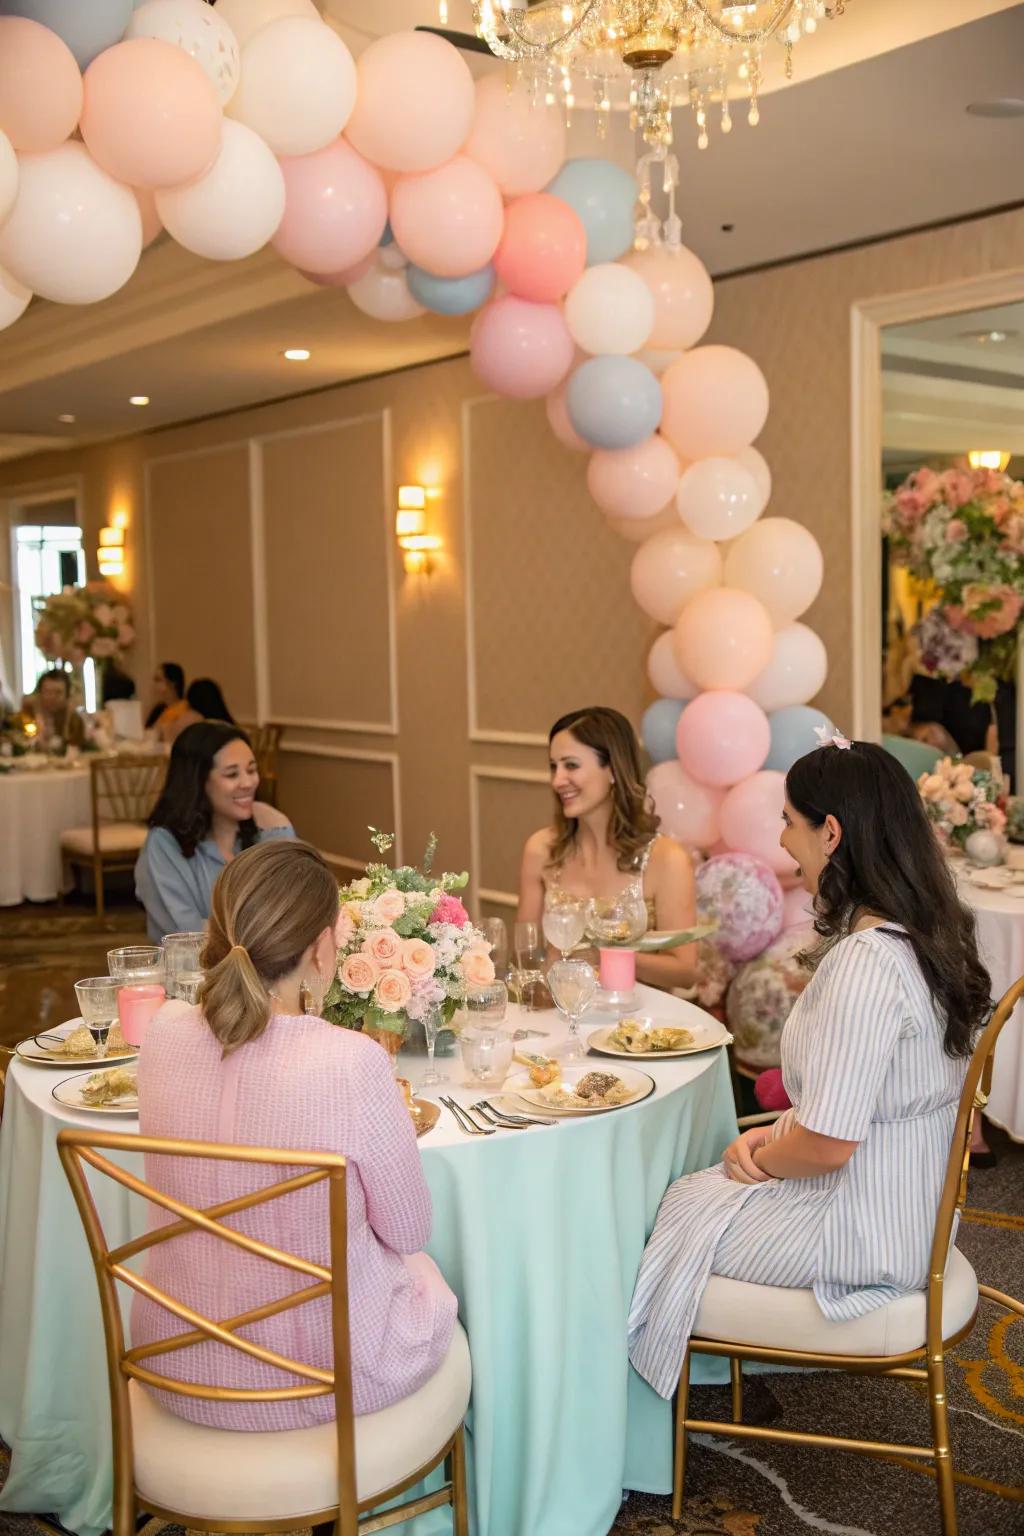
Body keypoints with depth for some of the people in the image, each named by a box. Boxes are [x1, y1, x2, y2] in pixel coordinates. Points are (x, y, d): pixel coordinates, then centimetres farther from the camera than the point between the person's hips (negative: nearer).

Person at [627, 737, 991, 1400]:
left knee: (680, 1211, 8)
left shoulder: (866, 960, -29)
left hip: (862, 1234, -9)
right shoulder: (926, 936, 2)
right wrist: (775, 1134, 4)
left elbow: (827, 1144, -27)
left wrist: (761, 1159, -8)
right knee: (699, 1190, 17)